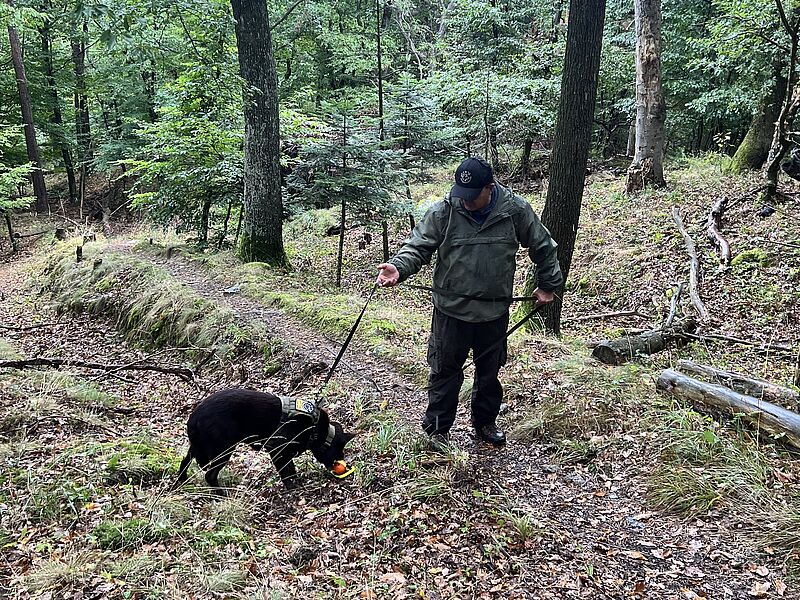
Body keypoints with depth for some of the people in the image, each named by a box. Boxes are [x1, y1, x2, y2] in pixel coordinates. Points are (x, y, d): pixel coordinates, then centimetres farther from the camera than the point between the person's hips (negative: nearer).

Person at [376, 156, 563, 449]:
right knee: (445, 370, 7)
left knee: (489, 371, 18)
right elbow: (418, 245, -10)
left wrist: (547, 284, 11)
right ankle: (437, 429, 24)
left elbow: (543, 247, 6)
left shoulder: (515, 210, -8)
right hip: (451, 310, -2)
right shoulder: (443, 211, -13)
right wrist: (398, 267, -30)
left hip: (494, 311, 2)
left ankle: (485, 422, 39)